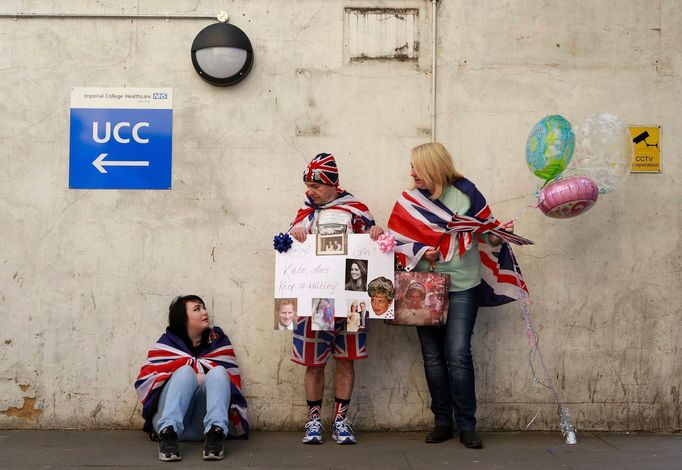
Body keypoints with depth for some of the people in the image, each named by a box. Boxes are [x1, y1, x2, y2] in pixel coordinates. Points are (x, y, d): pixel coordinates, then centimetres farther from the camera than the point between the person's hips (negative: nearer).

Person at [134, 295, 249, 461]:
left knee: (218, 372, -21)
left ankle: (215, 432, -45)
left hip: (202, 425, 1)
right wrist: (190, 379, -8)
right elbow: (144, 382, -1)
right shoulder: (167, 343, 11)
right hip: (168, 420, -1)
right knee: (185, 371, -24)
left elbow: (231, 382, 8)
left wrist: (210, 380, -11)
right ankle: (168, 432, -47)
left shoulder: (218, 340, 15)